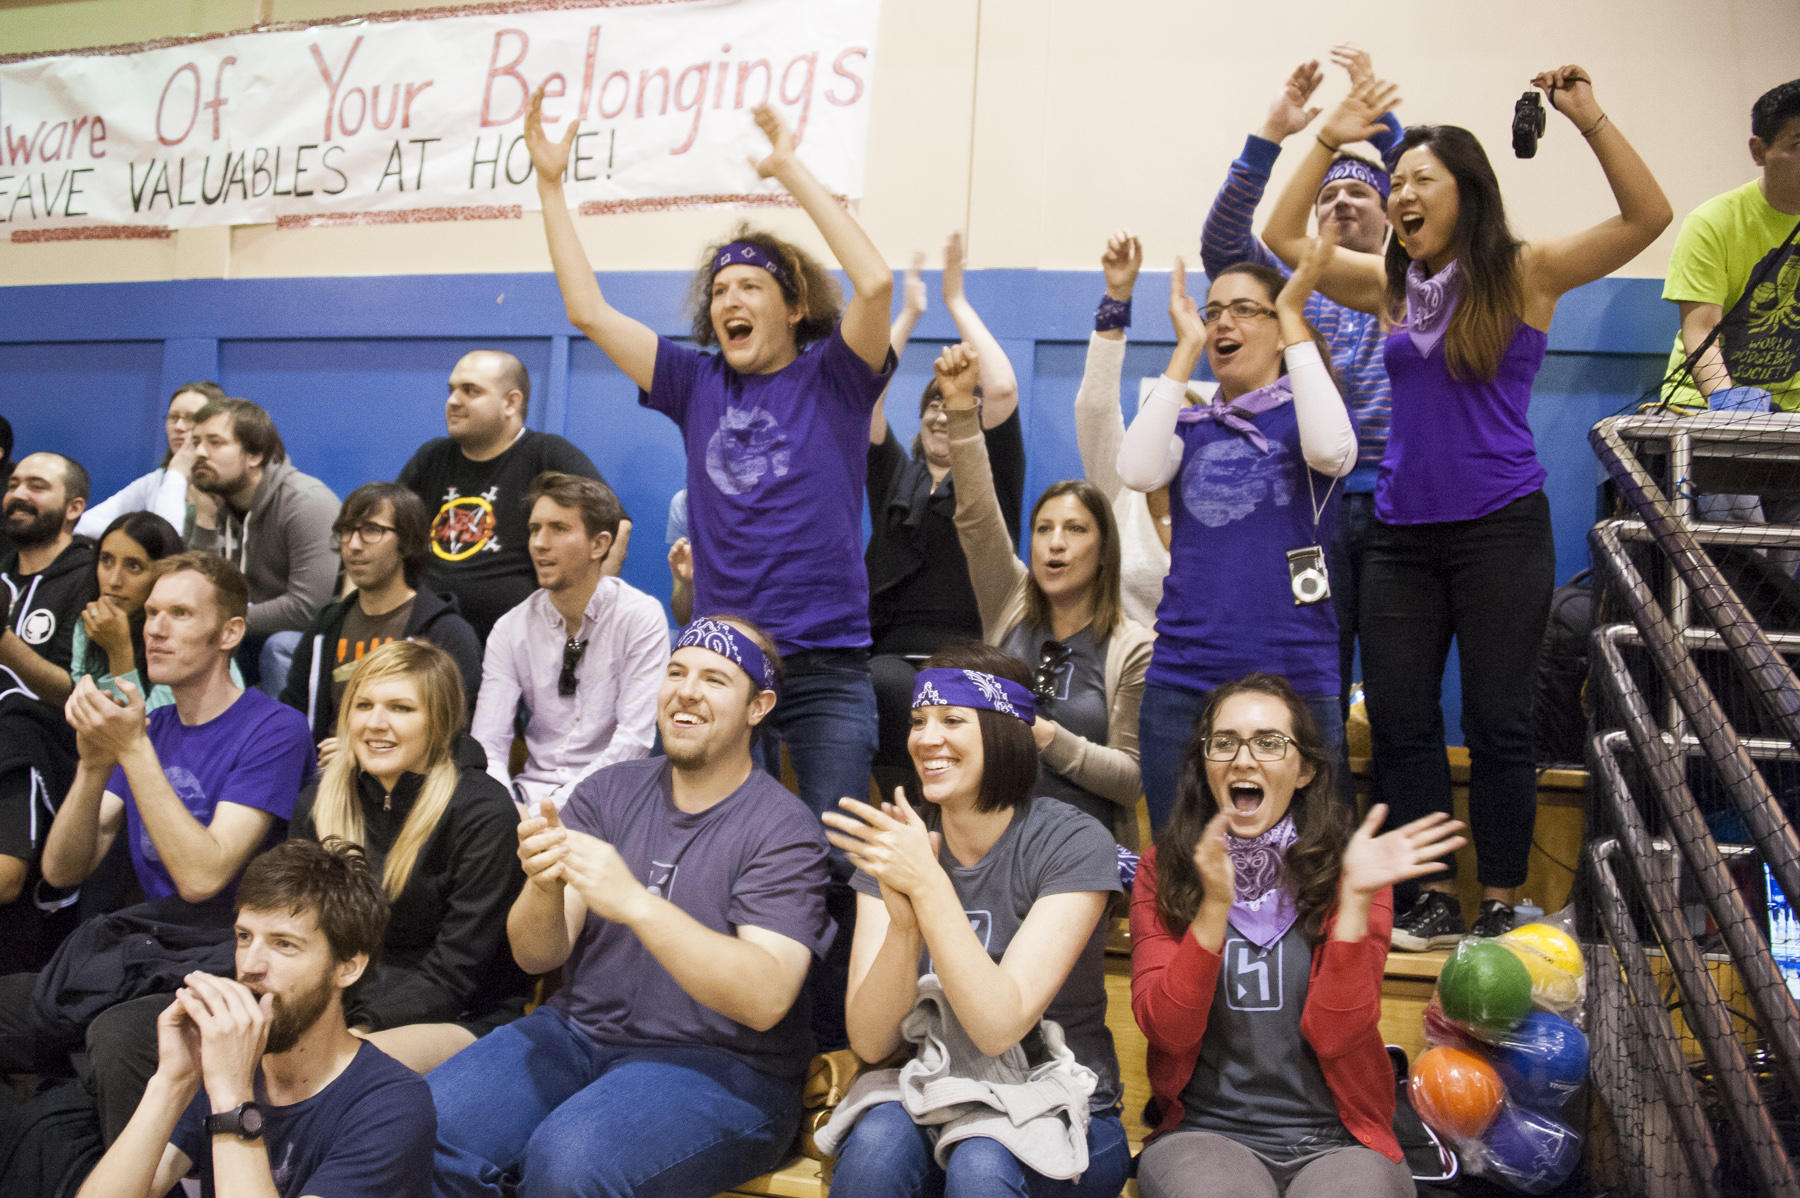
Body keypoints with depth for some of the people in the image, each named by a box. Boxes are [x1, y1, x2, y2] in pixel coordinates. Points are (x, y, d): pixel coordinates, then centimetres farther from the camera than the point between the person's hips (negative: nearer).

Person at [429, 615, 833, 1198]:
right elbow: (536, 956, 0)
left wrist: (636, 904, -30)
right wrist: (544, 887, -23)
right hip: (577, 1034, 5)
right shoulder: (608, 792, 6)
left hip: (718, 1064, -4)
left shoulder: (785, 830, -9)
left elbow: (766, 999, -22)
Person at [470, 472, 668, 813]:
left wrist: (544, 812, -19)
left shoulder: (641, 618, -7)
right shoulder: (511, 629, 4)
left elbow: (633, 742, -13)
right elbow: (487, 744, 0)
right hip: (532, 790, 4)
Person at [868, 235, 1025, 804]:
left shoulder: (994, 478, 11)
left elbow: (1002, 390, -4)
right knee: (888, 688, -34)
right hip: (895, 652, 2)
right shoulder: (895, 475, 19)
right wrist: (909, 314, 13)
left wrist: (957, 301, 5)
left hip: (970, 653, -2)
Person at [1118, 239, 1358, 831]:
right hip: (1181, 679, 3)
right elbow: (1137, 471, -9)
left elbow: (1329, 451, -20)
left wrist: (1294, 316, -12)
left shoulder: (1303, 412, 5)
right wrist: (1186, 347, -4)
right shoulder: (1192, 426, 12)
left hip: (1291, 677, -3)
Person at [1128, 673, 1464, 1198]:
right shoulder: (1161, 870, 4)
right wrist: (1215, 904, -21)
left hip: (1336, 1140, 1)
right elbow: (1166, 1028, -9)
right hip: (1204, 1133, -1)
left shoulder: (1345, 870, 3)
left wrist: (1356, 899, -17)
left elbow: (1336, 1036, -8)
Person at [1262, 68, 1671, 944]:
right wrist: (1329, 141, 3)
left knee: (1498, 723, 1)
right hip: (1402, 533, 4)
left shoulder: (1525, 273, -1)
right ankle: (1433, 901, 17)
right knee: (1398, 719, 4)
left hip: (1499, 531, -4)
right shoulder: (1390, 285, 9)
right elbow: (1283, 238, 10)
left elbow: (1648, 218, -10)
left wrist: (1591, 121, -18)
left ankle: (1499, 907, 15)